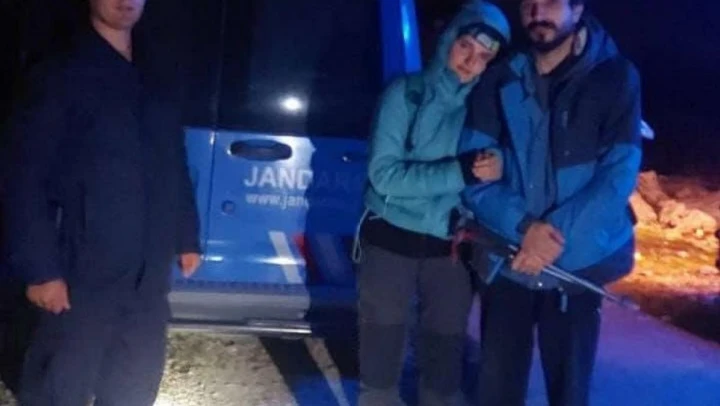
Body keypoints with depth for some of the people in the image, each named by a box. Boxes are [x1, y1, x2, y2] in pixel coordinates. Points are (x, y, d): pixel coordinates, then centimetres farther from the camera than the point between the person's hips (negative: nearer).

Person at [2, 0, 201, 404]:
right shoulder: (61, 77, -5)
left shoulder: (157, 86, 13)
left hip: (148, 274, 6)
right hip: (86, 273, -5)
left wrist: (186, 239, 13)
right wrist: (41, 269, -15)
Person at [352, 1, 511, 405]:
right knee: (382, 361, 5)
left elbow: (488, 180, 6)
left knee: (445, 362, 11)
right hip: (391, 241, -3)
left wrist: (493, 170, -15)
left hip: (450, 249, 3)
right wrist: (461, 172, -25)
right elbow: (384, 174, -17)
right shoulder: (406, 93, -7)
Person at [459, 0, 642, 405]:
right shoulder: (499, 81, 1)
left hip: (578, 263, -1)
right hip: (506, 259, 2)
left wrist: (557, 237, -21)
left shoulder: (616, 78, -5)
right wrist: (522, 226, -20)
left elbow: (619, 174, -11)